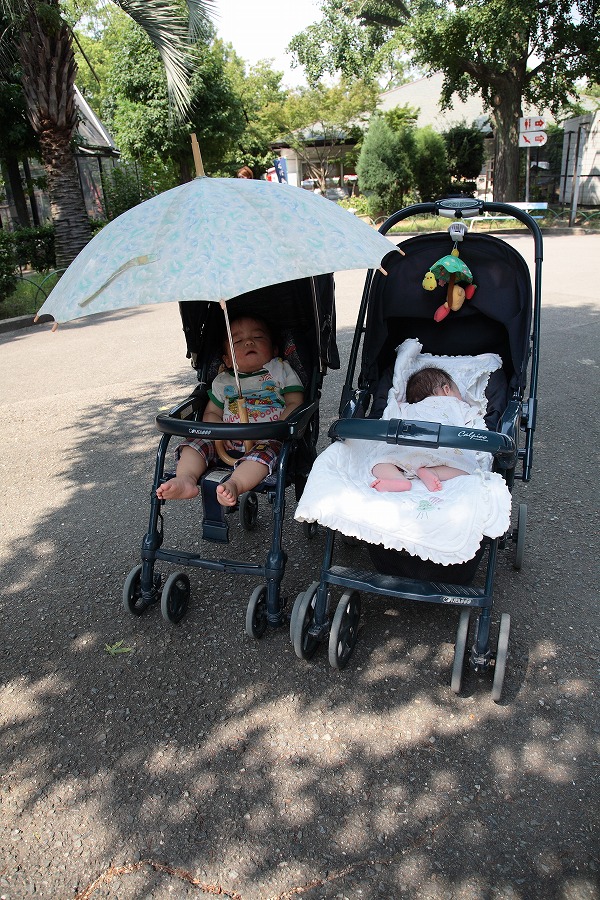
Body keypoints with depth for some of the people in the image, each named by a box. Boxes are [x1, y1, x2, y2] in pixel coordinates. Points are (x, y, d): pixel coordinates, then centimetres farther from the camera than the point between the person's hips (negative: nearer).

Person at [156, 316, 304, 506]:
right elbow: (211, 413, 19)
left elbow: (295, 404, 2)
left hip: (267, 441, -4)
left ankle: (234, 484, -57)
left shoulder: (281, 370, 11)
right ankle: (185, 479, -39)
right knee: (196, 442, -16)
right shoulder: (222, 381, 19)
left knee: (264, 452, -37)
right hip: (228, 443, 4)